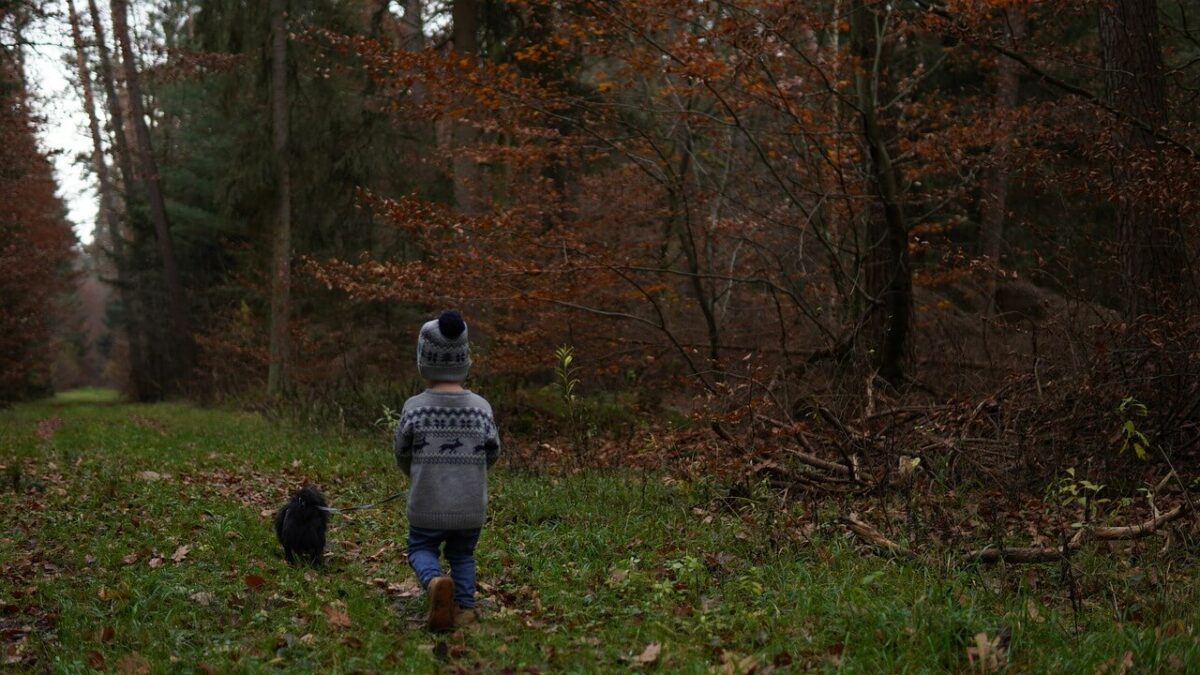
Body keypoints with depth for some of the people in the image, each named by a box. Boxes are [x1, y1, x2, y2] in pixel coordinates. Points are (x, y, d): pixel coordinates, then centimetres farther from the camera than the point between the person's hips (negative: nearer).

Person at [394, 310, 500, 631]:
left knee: (421, 549, 16)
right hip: (471, 507, 2)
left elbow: (402, 453, 1)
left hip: (427, 506, -2)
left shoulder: (414, 407, -10)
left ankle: (435, 581, -14)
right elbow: (492, 453, 4)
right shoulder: (481, 408, -6)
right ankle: (464, 607, 10)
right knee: (462, 555, 22)